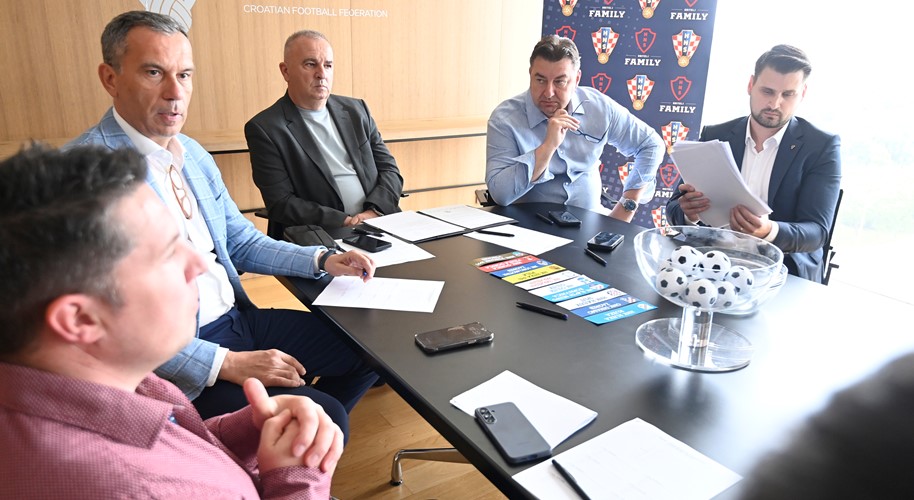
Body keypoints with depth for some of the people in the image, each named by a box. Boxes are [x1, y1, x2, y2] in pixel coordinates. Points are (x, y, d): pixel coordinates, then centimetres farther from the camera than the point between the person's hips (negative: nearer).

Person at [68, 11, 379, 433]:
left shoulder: (194, 154, 8)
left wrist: (322, 260, 2)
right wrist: (226, 364, -24)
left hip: (238, 320, 8)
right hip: (175, 366, -8)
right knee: (322, 416, -20)